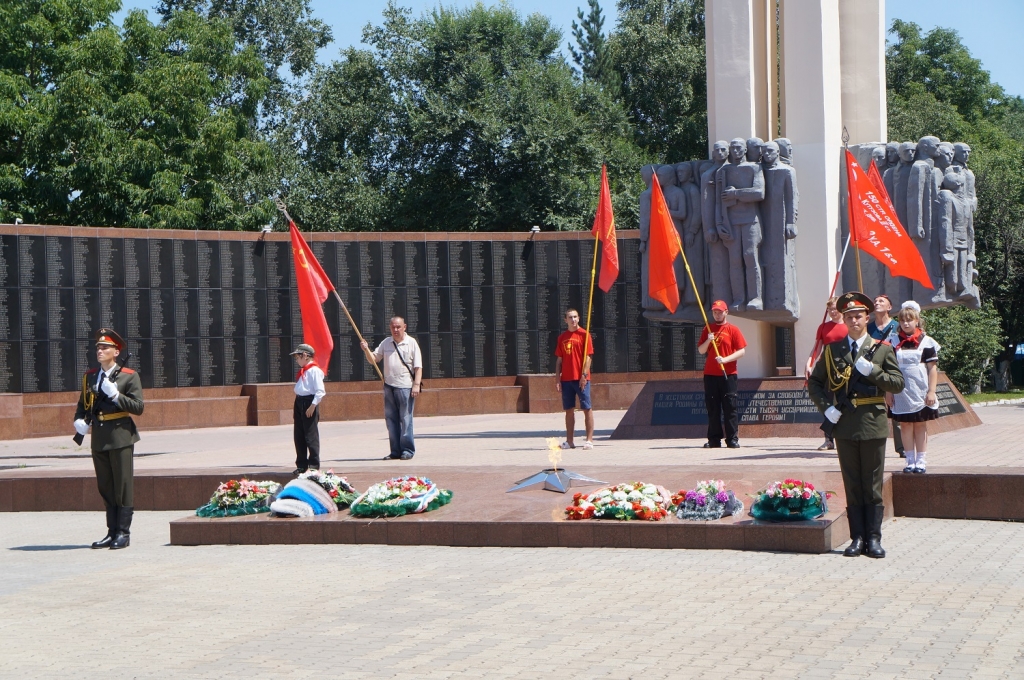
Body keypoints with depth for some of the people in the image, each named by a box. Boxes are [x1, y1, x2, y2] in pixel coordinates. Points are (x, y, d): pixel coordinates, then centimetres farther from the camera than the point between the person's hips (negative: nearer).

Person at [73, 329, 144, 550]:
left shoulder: (129, 376, -3)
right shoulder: (89, 376, 13)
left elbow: (138, 407, -8)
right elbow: (82, 405, 20)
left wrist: (115, 395, -18)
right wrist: (79, 421, 0)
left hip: (120, 437, -5)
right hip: (98, 438, 5)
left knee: (123, 486, -3)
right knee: (105, 488, 9)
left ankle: (123, 533, 2)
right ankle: (112, 532, 15)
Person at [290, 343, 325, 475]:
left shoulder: (315, 370, -13)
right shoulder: (302, 371, 16)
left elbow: (320, 391, -18)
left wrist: (313, 406, -21)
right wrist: (296, 407, 18)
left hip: (309, 403, -9)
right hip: (299, 402, 9)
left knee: (311, 435, -6)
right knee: (298, 436, 11)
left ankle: (314, 465, 0)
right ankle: (301, 465, 19)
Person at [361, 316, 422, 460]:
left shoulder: (411, 343, 0)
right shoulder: (386, 343, 13)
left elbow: (418, 366, -3)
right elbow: (374, 359, 14)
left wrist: (416, 384, -12)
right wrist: (366, 350, -4)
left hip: (405, 387, -5)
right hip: (389, 386, 5)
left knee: (406, 419, -4)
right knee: (391, 419, 6)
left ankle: (407, 450, 1)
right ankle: (396, 451, 11)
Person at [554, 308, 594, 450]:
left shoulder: (584, 335, -2)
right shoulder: (562, 337, 12)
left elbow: (588, 357, -7)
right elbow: (559, 360, 14)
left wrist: (584, 375, -15)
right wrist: (557, 378, 6)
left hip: (581, 378, -5)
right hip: (566, 379, 5)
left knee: (587, 408, -3)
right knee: (569, 410, 7)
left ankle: (589, 440, -2)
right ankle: (569, 441, 12)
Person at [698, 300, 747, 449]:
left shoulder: (733, 330, 2)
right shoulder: (708, 329, 13)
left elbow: (742, 351, -4)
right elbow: (701, 350, 10)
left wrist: (725, 359, -16)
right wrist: (708, 341, -9)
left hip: (728, 374, -3)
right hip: (710, 374, 3)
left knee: (730, 407, -5)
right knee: (712, 408, 3)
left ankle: (732, 439, -4)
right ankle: (714, 439, 5)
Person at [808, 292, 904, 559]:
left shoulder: (882, 349, 3)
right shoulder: (833, 349, 9)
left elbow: (898, 383, -1)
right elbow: (814, 382, 13)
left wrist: (872, 371, -14)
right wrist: (826, 407, -1)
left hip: (873, 424, -2)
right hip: (844, 424, 2)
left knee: (872, 486, 2)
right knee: (852, 486, 5)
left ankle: (873, 538, 6)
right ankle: (857, 537, 9)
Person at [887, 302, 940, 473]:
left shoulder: (926, 342, -1)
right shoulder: (895, 343, 5)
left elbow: (932, 368, -2)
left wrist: (931, 391, -8)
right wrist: (888, 392, 2)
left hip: (920, 393, -2)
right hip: (901, 393, 2)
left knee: (920, 426, 4)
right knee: (906, 426, 4)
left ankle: (921, 461, 8)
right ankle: (910, 461, 8)